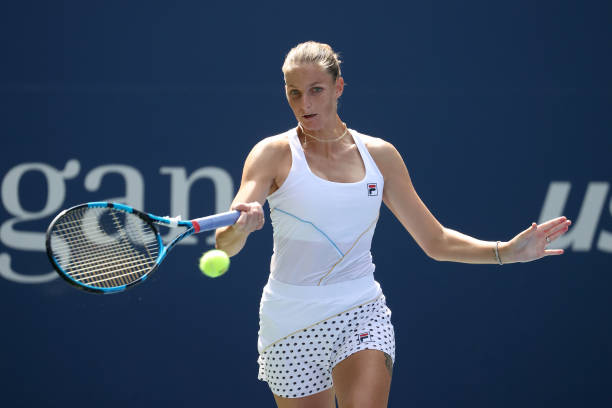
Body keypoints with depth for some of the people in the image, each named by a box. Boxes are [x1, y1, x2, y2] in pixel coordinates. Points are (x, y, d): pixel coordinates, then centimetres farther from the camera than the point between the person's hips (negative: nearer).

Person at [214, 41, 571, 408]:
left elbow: (436, 241, 10)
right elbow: (225, 245, -17)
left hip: (361, 313, 1)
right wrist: (241, 228, -40)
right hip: (292, 327, -1)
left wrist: (506, 251, -4)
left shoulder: (380, 155, 4)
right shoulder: (274, 154, -5)